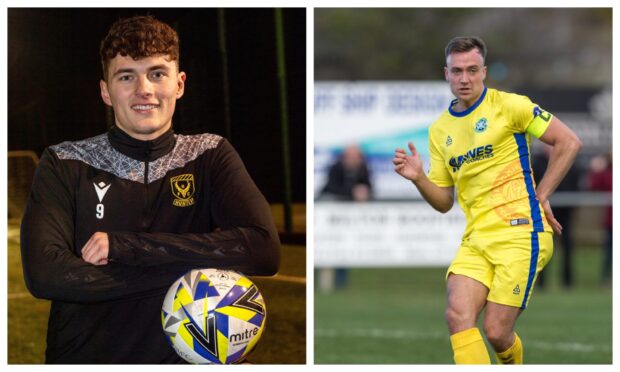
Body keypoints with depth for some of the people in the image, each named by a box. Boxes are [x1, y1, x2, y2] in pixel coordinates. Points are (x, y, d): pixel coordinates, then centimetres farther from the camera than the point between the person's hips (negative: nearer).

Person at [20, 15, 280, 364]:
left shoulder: (210, 156, 6)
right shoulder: (64, 164, 3)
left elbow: (264, 250, -11)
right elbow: (43, 273, -12)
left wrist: (126, 246, -14)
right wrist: (185, 269, -13)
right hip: (83, 359, 1)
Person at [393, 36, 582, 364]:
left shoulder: (507, 105, -2)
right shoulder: (439, 130, 14)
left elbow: (569, 142, -2)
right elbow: (443, 202, 17)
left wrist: (540, 196, -4)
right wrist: (418, 178, -3)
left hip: (519, 230, -5)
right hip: (476, 238, 5)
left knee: (496, 332, -9)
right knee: (458, 315, -18)